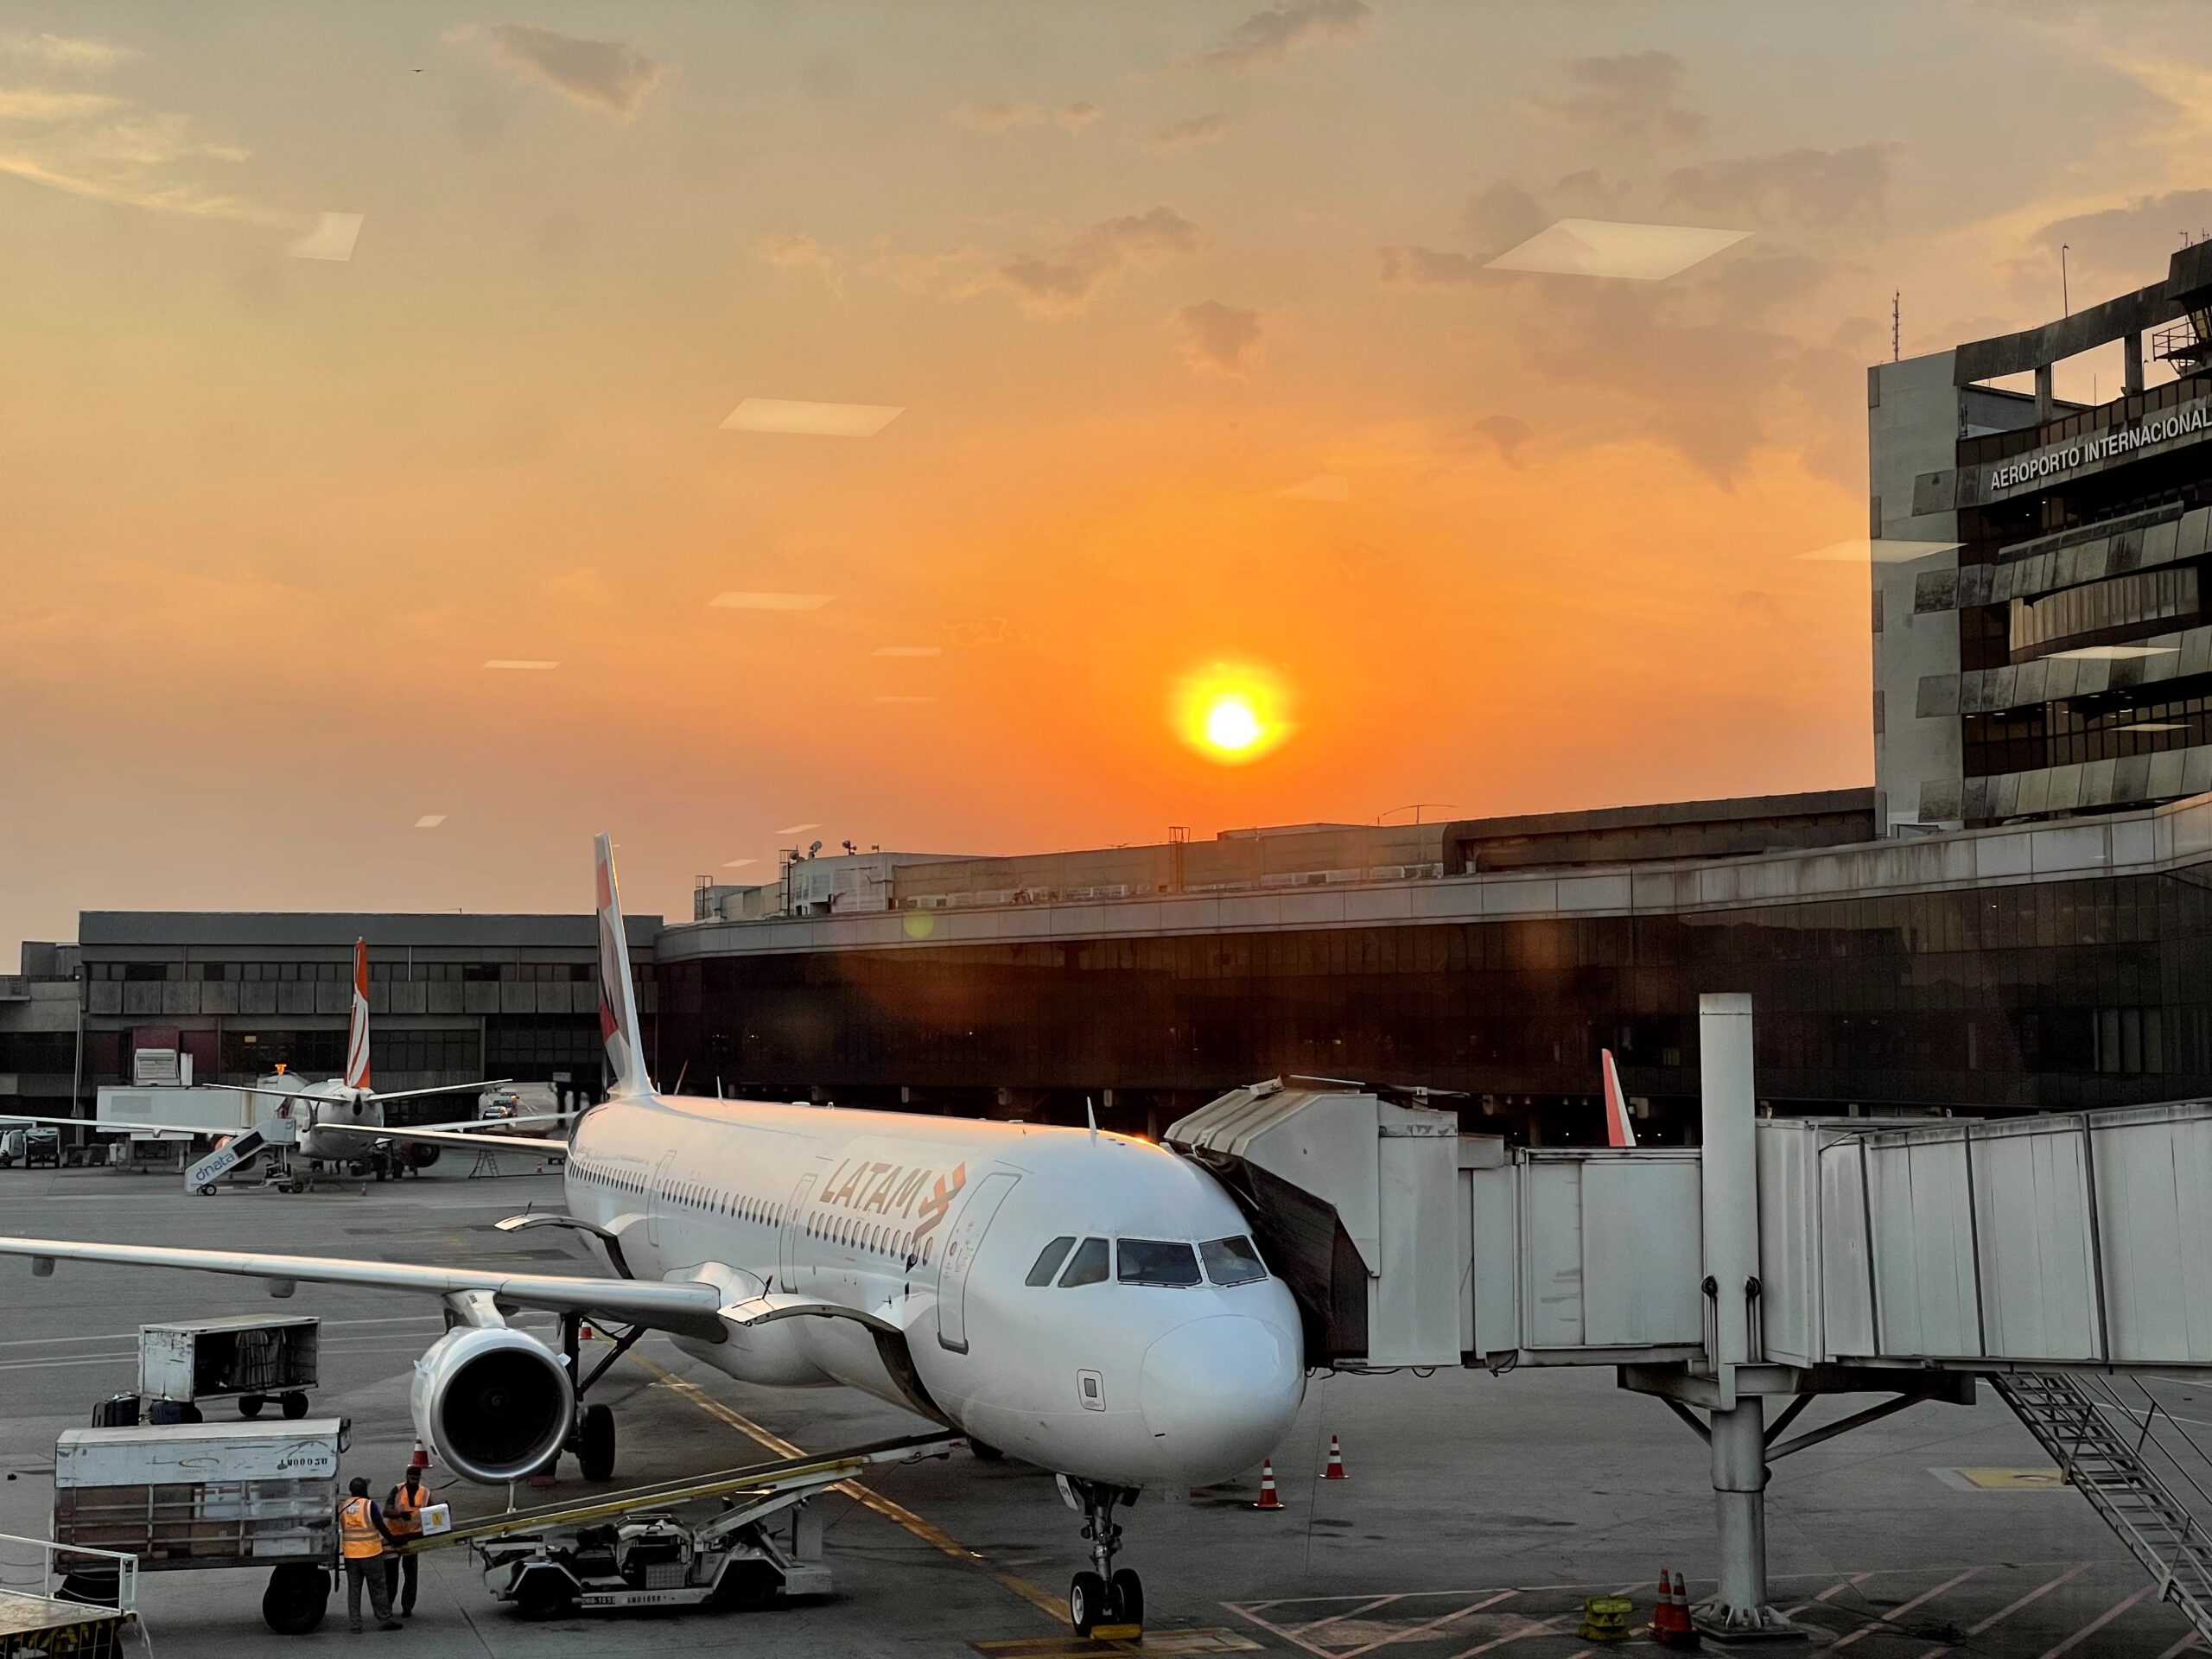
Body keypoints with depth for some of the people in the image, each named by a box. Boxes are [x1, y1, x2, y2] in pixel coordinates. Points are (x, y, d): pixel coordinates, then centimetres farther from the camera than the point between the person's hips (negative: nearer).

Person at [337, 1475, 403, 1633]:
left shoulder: (342, 1507, 4)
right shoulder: (369, 1505, -10)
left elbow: (339, 1529, 12)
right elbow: (381, 1526, -8)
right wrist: (392, 1540, 5)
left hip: (350, 1554, 4)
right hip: (371, 1553, -4)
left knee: (353, 1588, 8)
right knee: (378, 1587, 5)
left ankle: (355, 1624, 6)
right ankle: (384, 1620, 9)